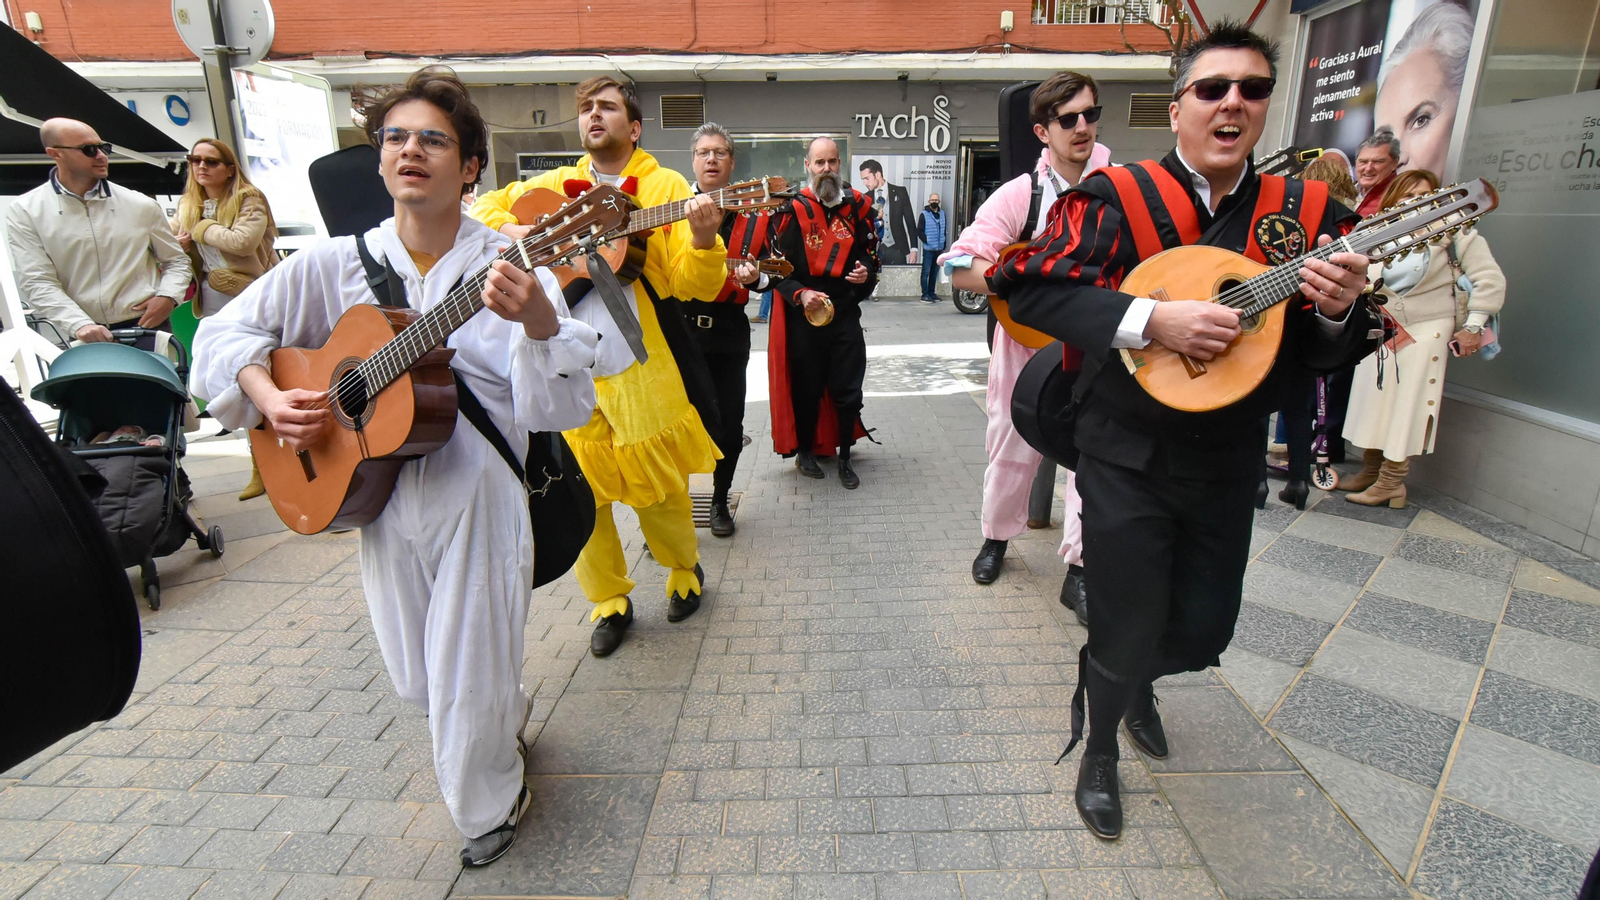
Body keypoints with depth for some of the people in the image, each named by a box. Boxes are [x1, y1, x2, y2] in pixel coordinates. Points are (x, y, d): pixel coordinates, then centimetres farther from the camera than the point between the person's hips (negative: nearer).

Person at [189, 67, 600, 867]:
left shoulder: (512, 269, -10)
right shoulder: (336, 265, 2)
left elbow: (564, 407, -19)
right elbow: (225, 330, 11)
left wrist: (538, 322, -37)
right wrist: (268, 398, -8)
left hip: (479, 499, -4)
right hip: (378, 495, 5)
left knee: (468, 692, 5)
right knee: (415, 679, 20)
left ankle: (494, 803, 37)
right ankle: (507, 718, 52)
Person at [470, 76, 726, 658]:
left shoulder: (665, 186, 3)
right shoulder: (553, 186, 14)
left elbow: (699, 285, -6)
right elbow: (484, 207, 23)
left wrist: (704, 240, -28)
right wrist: (509, 230, 2)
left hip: (642, 366, -3)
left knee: (660, 485, 4)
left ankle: (685, 568, 34)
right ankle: (609, 600, 27)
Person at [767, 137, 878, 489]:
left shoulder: (857, 205, 5)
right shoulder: (792, 208, -4)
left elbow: (870, 251, 17)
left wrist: (866, 272, -5)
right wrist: (800, 294, -18)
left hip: (846, 312, 2)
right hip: (803, 314, -2)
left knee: (848, 390, 5)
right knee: (806, 387, 9)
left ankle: (845, 457, 21)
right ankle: (805, 451, 28)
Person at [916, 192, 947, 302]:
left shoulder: (942, 214, 11)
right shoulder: (924, 215, -3)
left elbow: (945, 230, 17)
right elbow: (919, 231, -7)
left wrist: (943, 243, 10)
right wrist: (927, 241, -14)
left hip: (939, 248, 5)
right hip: (928, 249, -5)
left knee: (934, 272, 9)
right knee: (926, 272, -5)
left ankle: (932, 293, 16)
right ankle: (925, 295, -3)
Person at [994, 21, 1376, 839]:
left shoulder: (1305, 215, 2)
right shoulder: (1117, 199, -10)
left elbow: (1319, 354, 5)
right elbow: (1026, 282, -20)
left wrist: (1338, 311, -18)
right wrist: (1152, 318, -27)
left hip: (1229, 462, 5)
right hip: (1128, 458, -4)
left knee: (1204, 629, 16)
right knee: (1126, 627, 5)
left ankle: (1135, 678, 52)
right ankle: (1098, 748, 37)